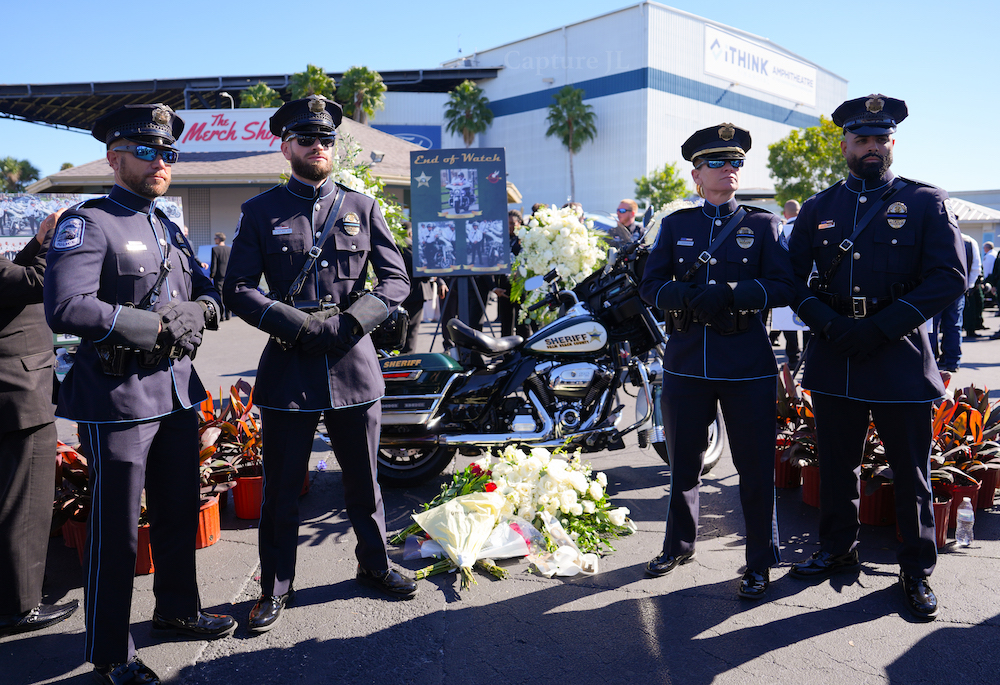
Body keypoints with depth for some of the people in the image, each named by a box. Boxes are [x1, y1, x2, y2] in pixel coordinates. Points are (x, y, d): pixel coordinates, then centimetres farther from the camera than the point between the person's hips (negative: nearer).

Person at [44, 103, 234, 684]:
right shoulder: (87, 223, -9)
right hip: (120, 396, -7)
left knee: (180, 511, 19)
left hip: (179, 390, 8)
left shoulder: (171, 229, 16)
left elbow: (209, 294, 17)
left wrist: (196, 314, -6)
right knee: (117, 528, 3)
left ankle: (178, 610, 39)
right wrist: (157, 326, -20)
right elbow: (66, 309, -22)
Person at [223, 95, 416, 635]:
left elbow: (395, 280, 4)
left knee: (363, 479, 15)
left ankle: (374, 564, 36)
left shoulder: (363, 207, 8)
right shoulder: (260, 211, 5)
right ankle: (275, 586, 27)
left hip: (354, 364, 1)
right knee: (281, 486, 9)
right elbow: (238, 290, -1)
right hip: (287, 366, -1)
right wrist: (296, 324, -16)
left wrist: (347, 323, -11)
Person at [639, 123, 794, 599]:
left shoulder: (764, 224, 7)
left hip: (748, 365, -1)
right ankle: (679, 545, 34)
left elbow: (783, 287, -5)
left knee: (755, 466, 4)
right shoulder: (676, 224, 11)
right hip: (686, 363, 2)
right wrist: (688, 297, -17)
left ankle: (760, 561, 21)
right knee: (683, 462, 13)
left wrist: (730, 294, -21)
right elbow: (650, 285, 3)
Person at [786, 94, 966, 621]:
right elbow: (794, 280, 7)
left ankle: (917, 568, 23)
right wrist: (830, 324, -11)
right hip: (833, 360, 2)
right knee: (836, 465, 12)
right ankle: (838, 549, 31)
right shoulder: (817, 209, 11)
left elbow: (950, 277, -5)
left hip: (901, 358, -2)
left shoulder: (926, 202, 4)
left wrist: (880, 329, -14)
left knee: (910, 473, 7)